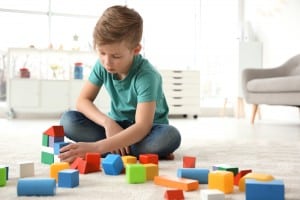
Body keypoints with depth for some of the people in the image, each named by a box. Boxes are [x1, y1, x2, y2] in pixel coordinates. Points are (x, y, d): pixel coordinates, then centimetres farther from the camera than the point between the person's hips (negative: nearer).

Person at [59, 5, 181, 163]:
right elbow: (83, 100, -6)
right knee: (68, 120, -20)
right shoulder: (102, 65, -12)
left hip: (148, 130, -5)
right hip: (117, 126, 5)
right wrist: (108, 123, -26)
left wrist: (96, 147, -47)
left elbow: (142, 127, -37)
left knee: (170, 136, -38)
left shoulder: (146, 75, -28)